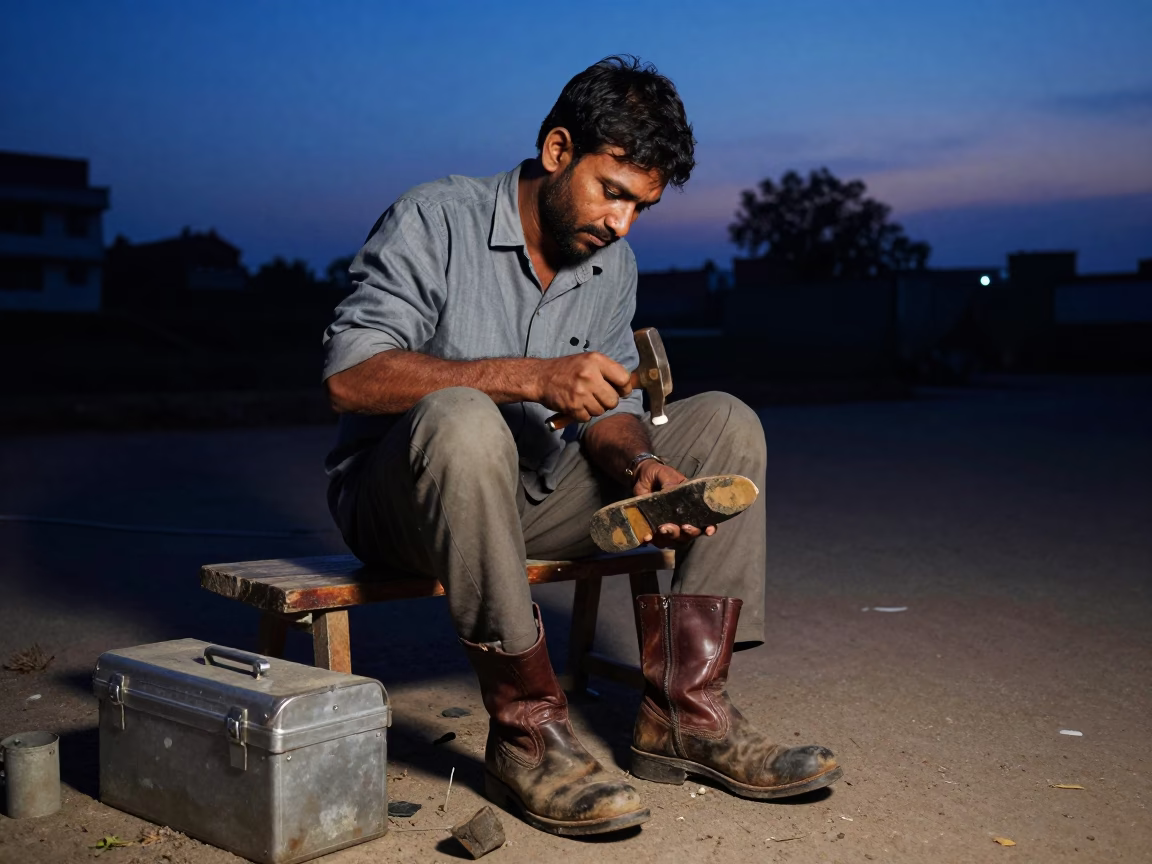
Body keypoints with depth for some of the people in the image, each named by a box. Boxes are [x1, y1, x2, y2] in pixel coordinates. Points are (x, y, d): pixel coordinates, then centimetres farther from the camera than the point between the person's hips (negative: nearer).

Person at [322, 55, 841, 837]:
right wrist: (532, 376, -31)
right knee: (462, 418, -40)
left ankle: (684, 710, -13)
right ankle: (527, 729, -28)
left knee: (725, 424, -4)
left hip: (533, 498, 7)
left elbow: (609, 408, 7)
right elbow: (349, 376, -24)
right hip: (398, 498, -6)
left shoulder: (613, 264, 7)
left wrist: (639, 467, -18)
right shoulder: (435, 222, -14)